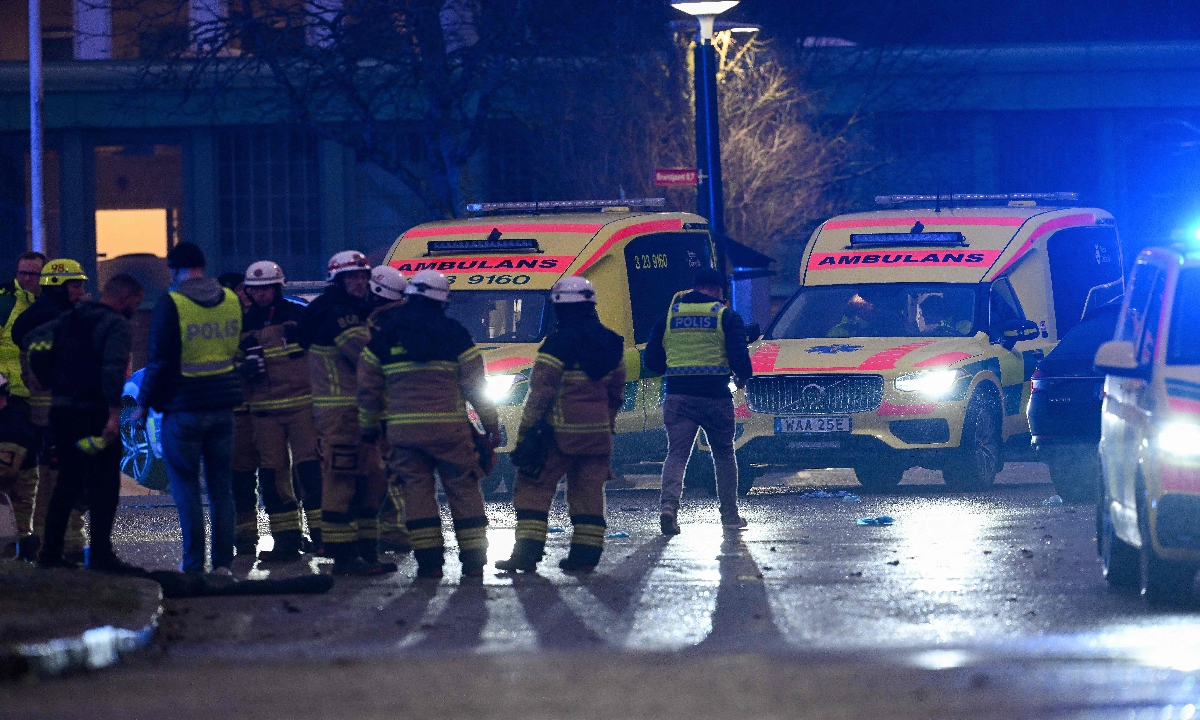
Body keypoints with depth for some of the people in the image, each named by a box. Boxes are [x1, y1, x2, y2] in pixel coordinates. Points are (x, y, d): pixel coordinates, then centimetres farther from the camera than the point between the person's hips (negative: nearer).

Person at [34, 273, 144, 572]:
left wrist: (53, 384, 16)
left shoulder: (71, 319, 15)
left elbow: (35, 341, 13)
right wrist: (114, 413, -28)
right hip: (93, 413, -8)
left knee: (68, 483, 16)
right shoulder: (116, 324, -10)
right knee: (104, 485, -1)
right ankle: (101, 555, -3)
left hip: (61, 410, 8)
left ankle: (50, 551, 16)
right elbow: (114, 367, -24)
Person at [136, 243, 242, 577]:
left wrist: (144, 403, -3)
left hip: (183, 409, -5)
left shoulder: (171, 304, -13)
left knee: (186, 487, 2)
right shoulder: (231, 300, 5)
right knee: (221, 487, 9)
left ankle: (193, 562, 0)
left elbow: (159, 360, -12)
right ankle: (223, 560, 7)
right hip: (222, 407, 5)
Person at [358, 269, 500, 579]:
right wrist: (491, 424, 9)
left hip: (403, 425, 2)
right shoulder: (453, 332, 1)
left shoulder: (384, 335, 7)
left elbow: (368, 386, 12)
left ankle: (429, 560, -1)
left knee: (416, 488, 6)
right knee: (463, 489, 6)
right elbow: (475, 383, 1)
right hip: (449, 426, -2)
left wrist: (368, 425, 24)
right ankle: (473, 560, 3)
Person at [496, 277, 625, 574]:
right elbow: (616, 393, 16)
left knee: (534, 488, 0)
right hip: (597, 433, 6)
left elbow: (541, 391, -14)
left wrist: (526, 431, -7)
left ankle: (527, 552, -6)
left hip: (560, 431, -6)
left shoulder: (558, 342, -13)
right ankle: (585, 554, 8)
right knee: (588, 493, 11)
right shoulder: (611, 343, 8)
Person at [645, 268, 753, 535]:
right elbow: (739, 356, -10)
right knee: (724, 454, 14)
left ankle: (669, 504, -26)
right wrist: (743, 376, 12)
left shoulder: (670, 315, 8)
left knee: (677, 453, -2)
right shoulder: (726, 316, -1)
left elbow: (652, 360, 10)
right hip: (716, 395, -2)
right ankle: (730, 515, 18)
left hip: (678, 396, 2)